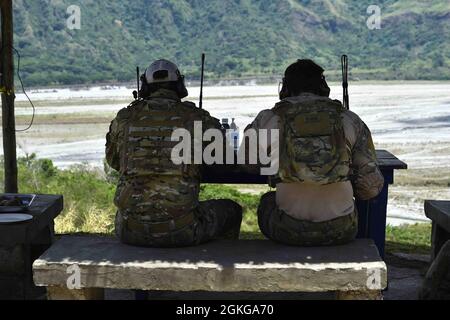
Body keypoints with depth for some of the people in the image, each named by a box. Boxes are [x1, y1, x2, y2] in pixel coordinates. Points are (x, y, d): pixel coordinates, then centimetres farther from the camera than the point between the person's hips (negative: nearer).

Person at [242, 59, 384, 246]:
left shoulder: (268, 120, 1)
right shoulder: (351, 121, 3)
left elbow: (247, 163, 19)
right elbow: (372, 185, 2)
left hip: (289, 231, -1)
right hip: (341, 231, 1)